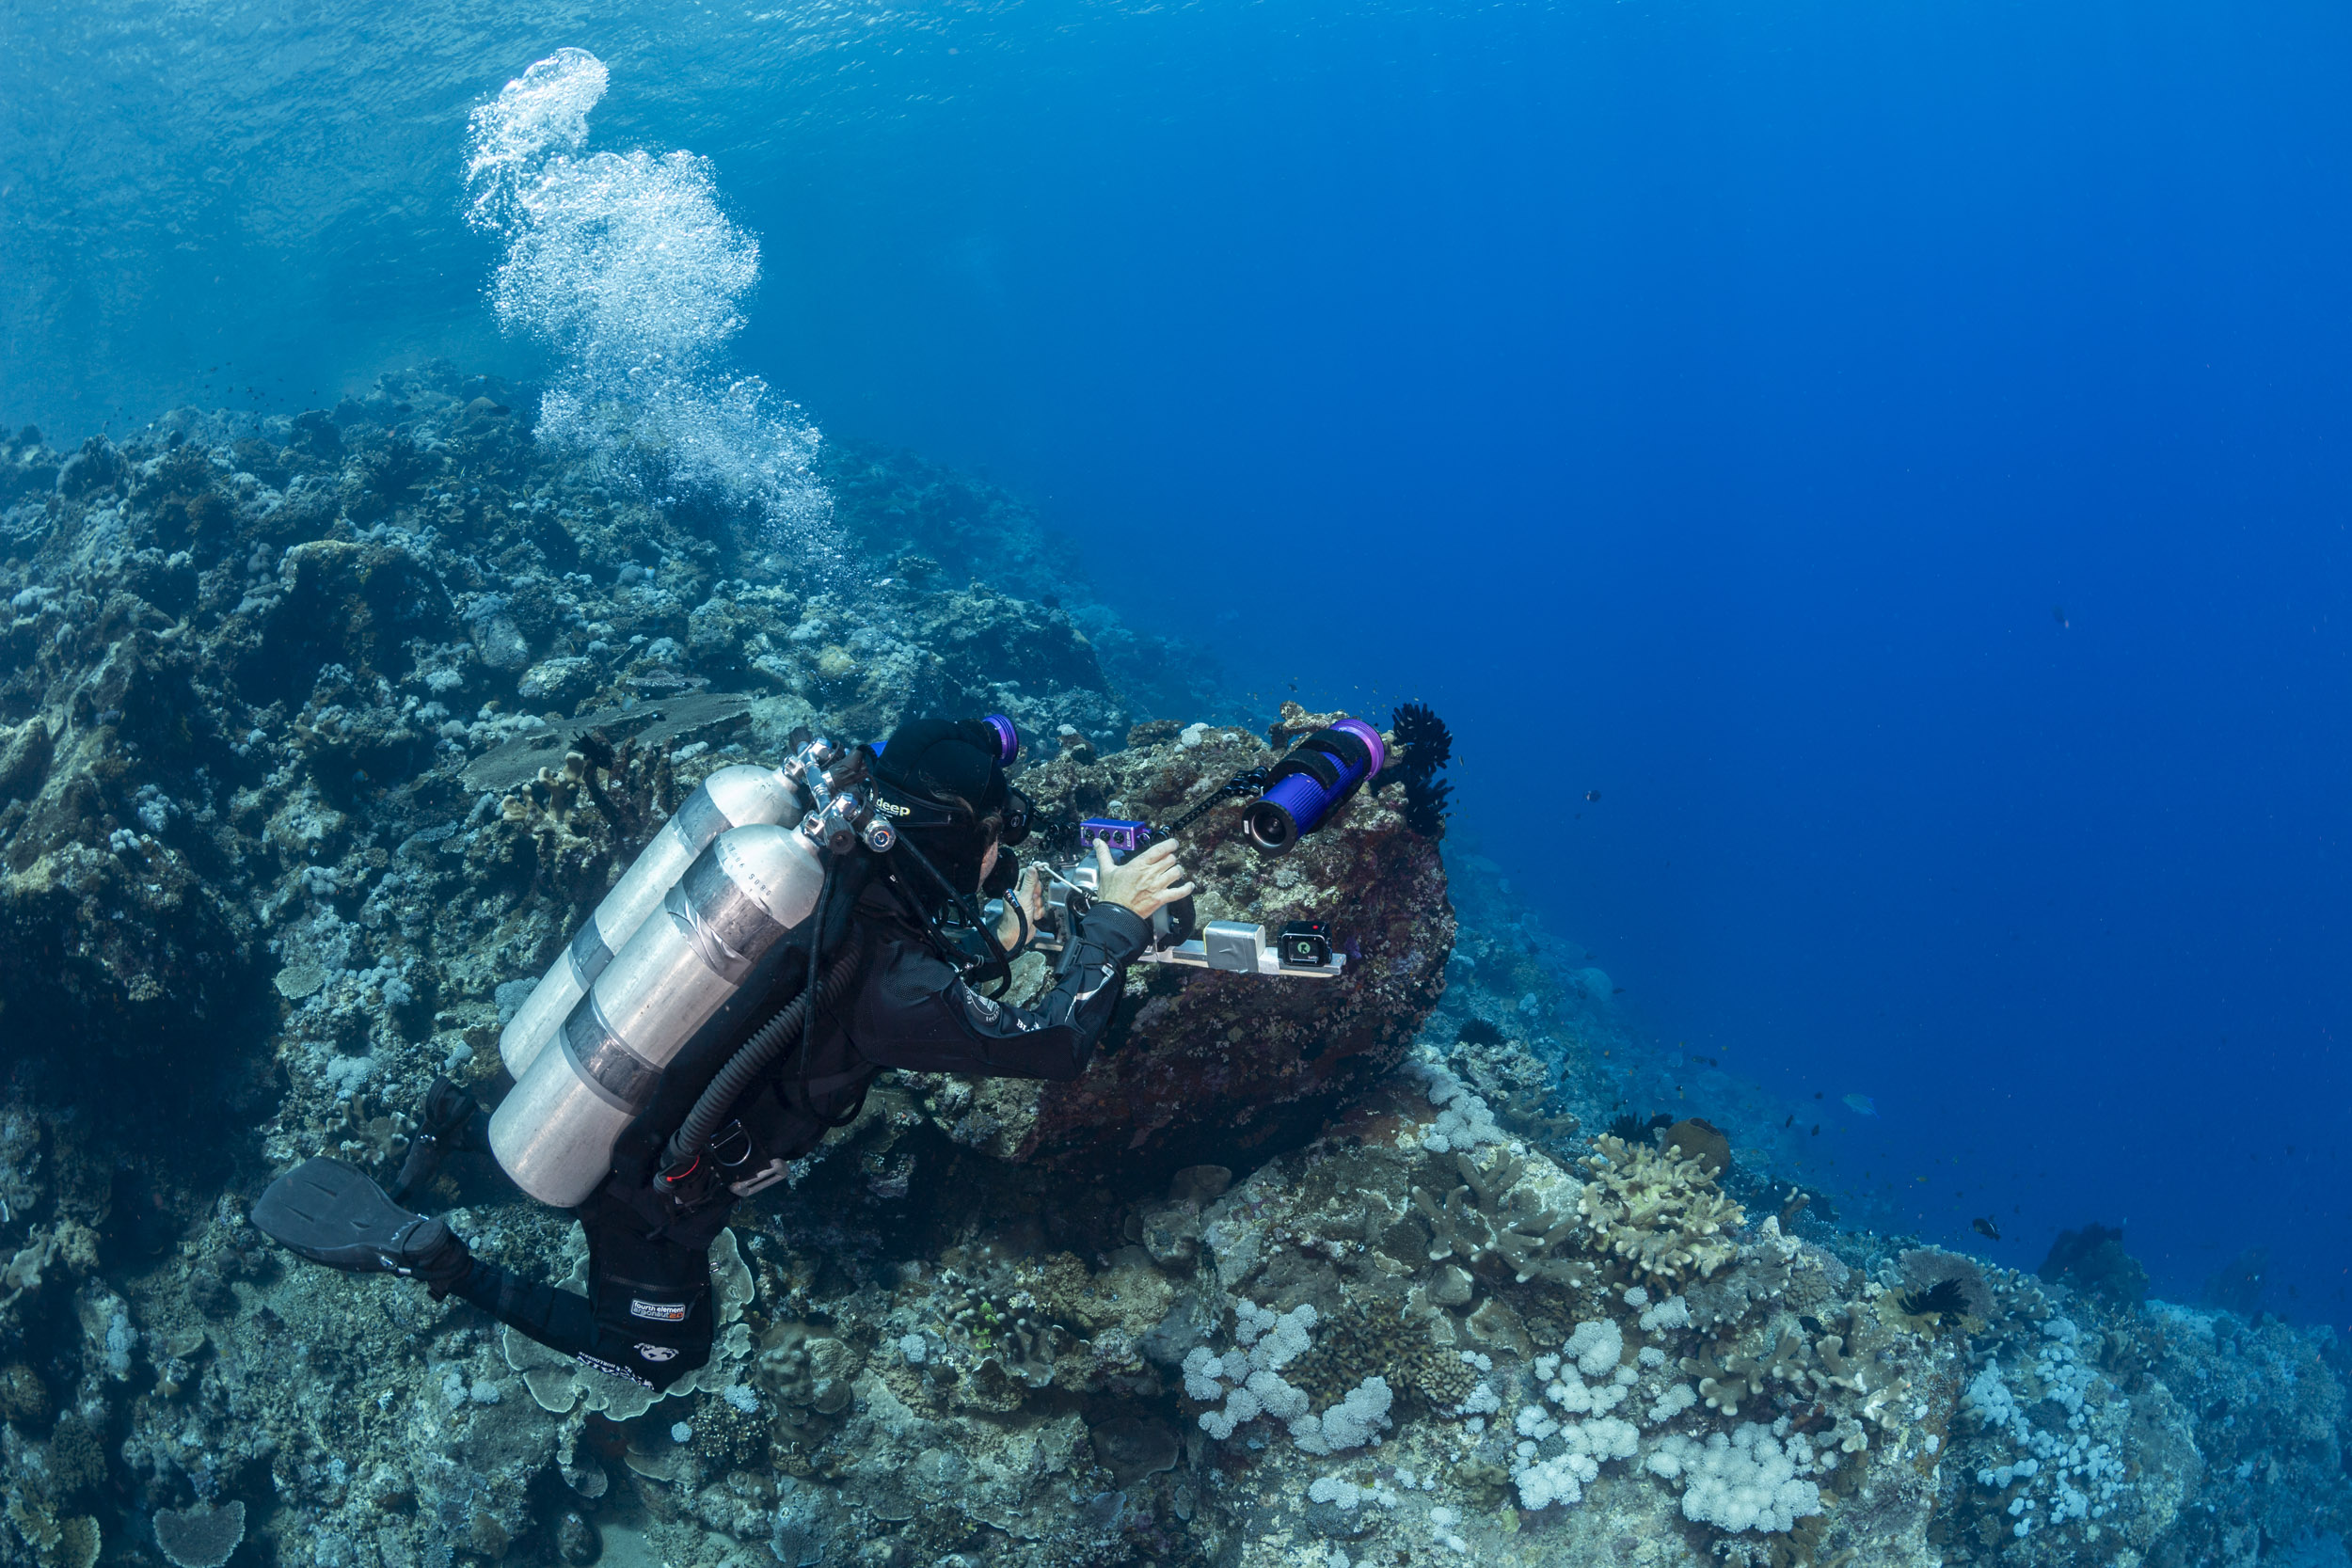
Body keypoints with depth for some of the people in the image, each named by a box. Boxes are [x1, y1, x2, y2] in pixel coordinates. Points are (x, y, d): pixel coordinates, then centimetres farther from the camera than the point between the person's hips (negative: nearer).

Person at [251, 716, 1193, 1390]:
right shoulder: (881, 978, -34)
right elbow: (1056, 1046, -27)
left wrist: (1005, 936, 5)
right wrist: (1115, 922, -16)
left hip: (608, 1085, 8)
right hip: (648, 1188, -8)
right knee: (656, 1359, 20)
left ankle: (462, 1127, 25)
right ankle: (429, 1260, 8)